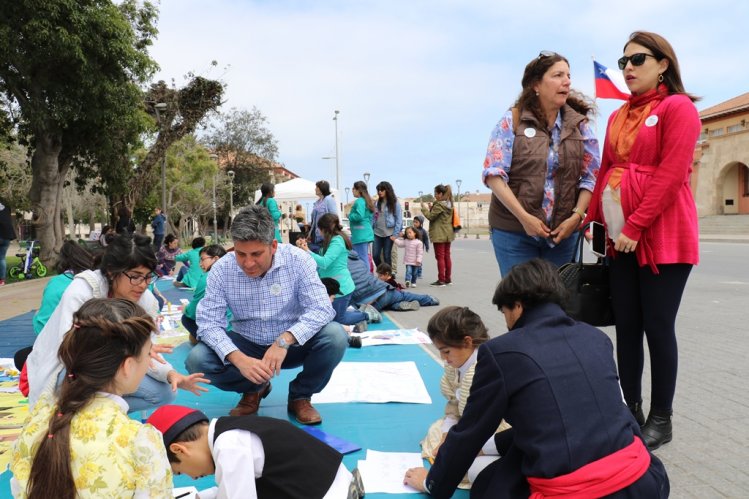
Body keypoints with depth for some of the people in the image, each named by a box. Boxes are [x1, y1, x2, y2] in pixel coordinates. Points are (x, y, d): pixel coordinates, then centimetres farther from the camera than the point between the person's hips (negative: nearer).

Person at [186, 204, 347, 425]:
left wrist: (284, 340, -40)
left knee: (335, 336, -30)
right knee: (197, 360, -24)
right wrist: (239, 359, -35)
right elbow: (209, 322, -18)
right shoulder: (221, 270, -15)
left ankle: (300, 396, -1)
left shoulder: (297, 260, -19)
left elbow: (321, 309, -24)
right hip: (247, 346, 1)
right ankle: (255, 388, 7)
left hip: (292, 344, -1)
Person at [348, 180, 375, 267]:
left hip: (360, 234, -10)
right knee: (365, 258, 14)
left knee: (362, 259, -9)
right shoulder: (367, 201, 17)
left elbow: (359, 216, -23)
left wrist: (350, 216, -6)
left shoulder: (359, 201, -12)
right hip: (367, 233, 10)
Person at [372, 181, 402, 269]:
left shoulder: (395, 203, -3)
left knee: (387, 256, 1)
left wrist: (395, 234, -10)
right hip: (377, 233, 4)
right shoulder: (377, 203, 9)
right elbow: (373, 217, 12)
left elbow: (399, 219, -5)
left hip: (389, 233, -4)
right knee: (375, 255, 1)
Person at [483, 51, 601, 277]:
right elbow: (494, 174, -8)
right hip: (513, 232, -2)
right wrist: (524, 217, -15)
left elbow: (592, 175, 5)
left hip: (563, 233, 3)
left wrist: (576, 216, -10)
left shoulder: (579, 124, 8)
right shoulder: (512, 120, -1)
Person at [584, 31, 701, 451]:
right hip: (621, 237, 6)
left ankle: (661, 419, 13)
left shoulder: (678, 108, -5)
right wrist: (597, 220, 6)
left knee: (657, 327, -1)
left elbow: (670, 175, -14)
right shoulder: (618, 117, 16)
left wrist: (635, 227, -17)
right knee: (626, 326, 8)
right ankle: (632, 410, 20)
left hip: (663, 236, -6)